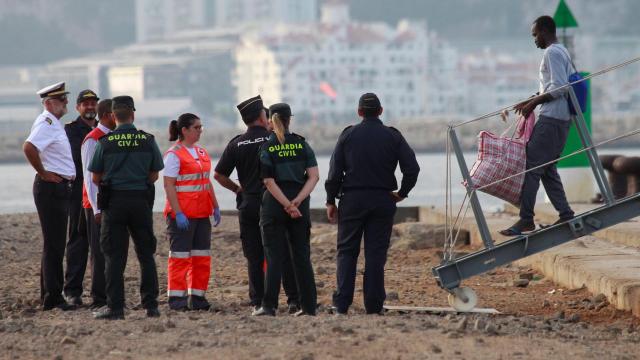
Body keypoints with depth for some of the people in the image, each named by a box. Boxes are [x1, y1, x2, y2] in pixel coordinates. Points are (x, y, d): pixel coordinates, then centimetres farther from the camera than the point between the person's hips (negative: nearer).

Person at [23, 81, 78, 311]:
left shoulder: (54, 123, 16)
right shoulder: (46, 123, -15)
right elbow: (29, 147, -32)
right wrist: (43, 173, -21)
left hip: (60, 188, 10)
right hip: (51, 188, -10)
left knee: (55, 244, 15)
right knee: (53, 245, -8)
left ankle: (49, 295, 21)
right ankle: (53, 298, -7)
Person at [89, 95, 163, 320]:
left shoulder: (105, 142, -5)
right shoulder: (148, 141, 0)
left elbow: (96, 178, 2)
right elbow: (154, 175, 8)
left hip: (114, 202, -2)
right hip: (141, 200, 2)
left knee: (114, 257, 2)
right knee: (146, 255, 10)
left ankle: (115, 307, -2)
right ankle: (151, 305, 9)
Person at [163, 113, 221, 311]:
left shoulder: (201, 152, 14)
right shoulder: (174, 154, -10)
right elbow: (168, 186, -15)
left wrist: (215, 207, 15)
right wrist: (178, 213, -21)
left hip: (202, 213, 8)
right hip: (182, 213, -8)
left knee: (202, 256, 7)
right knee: (180, 256, -4)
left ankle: (197, 296, 13)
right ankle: (176, 298, 0)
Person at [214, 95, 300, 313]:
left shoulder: (237, 144, 2)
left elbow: (219, 175, 2)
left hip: (248, 205, 2)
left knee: (254, 257, 6)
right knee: (286, 254, 3)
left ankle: (258, 302, 3)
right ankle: (294, 300, -1)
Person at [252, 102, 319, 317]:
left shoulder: (266, 147, -3)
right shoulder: (301, 144, 4)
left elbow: (269, 181, -11)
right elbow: (313, 176, -3)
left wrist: (287, 205, -11)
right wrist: (296, 202, -10)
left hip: (273, 205, -2)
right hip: (300, 206, 2)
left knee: (274, 256, -1)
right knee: (301, 256, 9)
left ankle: (269, 306, -6)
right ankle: (309, 305, 9)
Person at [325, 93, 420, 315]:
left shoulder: (348, 135, 1)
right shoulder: (393, 137, 3)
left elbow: (335, 171, -2)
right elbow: (412, 168, -4)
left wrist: (331, 201, 4)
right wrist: (402, 193, 8)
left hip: (352, 199, 0)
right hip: (383, 201, 0)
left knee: (347, 252, 5)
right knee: (376, 253, 4)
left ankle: (341, 305, -5)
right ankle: (374, 307, 1)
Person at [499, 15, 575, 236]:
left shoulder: (552, 53, -11)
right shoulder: (562, 52, 20)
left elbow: (558, 88, -20)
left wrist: (533, 103, -13)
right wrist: (532, 101, 20)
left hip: (551, 118, -10)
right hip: (562, 118, 10)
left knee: (532, 166, -10)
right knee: (547, 168, 13)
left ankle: (526, 220, -12)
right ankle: (565, 215, 11)